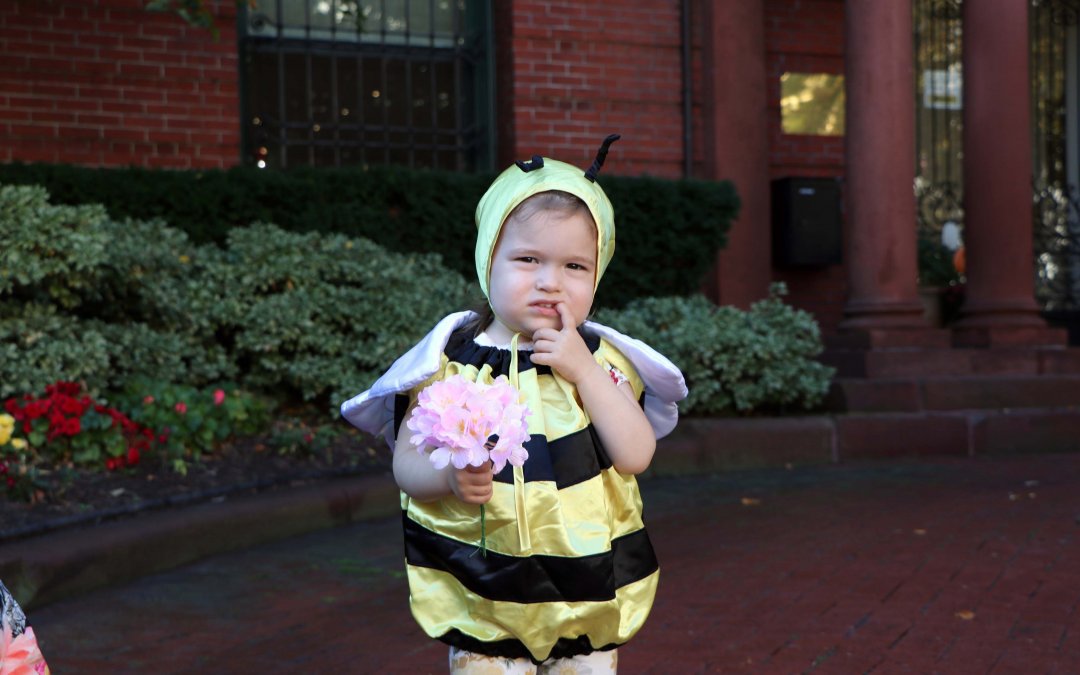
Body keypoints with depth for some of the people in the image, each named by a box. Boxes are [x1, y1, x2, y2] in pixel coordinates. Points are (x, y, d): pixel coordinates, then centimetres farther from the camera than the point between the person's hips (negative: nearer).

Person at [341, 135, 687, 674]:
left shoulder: (600, 357, -1)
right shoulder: (451, 360, -5)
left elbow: (636, 457, -12)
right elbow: (406, 462, -3)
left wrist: (583, 370, -19)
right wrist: (450, 476, -25)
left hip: (588, 596, 2)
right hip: (480, 596, -1)